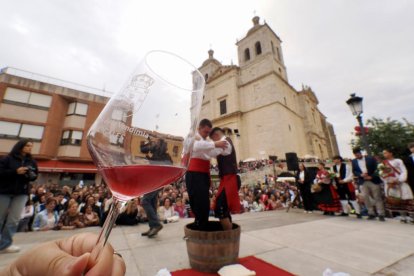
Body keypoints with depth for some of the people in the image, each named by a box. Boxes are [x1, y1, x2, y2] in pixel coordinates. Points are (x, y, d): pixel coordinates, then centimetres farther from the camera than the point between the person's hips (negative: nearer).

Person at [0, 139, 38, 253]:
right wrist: (16, 172, -20)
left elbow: (34, 176, 12)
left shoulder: (32, 162, 8)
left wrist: (32, 175, -9)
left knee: (14, 220, -1)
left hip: (22, 193, 2)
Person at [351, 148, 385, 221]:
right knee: (365, 197, -2)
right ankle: (371, 213, 11)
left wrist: (371, 176, -15)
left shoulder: (370, 159, -1)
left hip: (373, 180, -2)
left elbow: (376, 168, -3)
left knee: (377, 197, 4)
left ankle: (381, 214, 13)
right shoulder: (353, 161, 6)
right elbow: (354, 171, 5)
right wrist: (360, 174, -15)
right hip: (363, 182, 2)